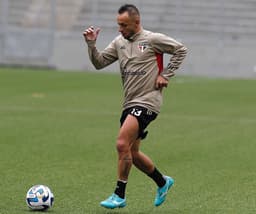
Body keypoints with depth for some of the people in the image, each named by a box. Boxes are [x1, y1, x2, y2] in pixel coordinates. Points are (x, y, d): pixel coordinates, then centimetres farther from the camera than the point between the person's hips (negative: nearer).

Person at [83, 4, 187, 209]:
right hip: (130, 103, 8)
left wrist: (165, 75, -5)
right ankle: (163, 182, 34)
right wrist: (91, 44, -7)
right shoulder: (119, 42, 10)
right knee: (132, 153, 12)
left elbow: (181, 50, 0)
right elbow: (99, 63, 9)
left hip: (147, 101, -8)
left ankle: (119, 195, -12)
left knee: (122, 144, -20)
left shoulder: (153, 39, -7)